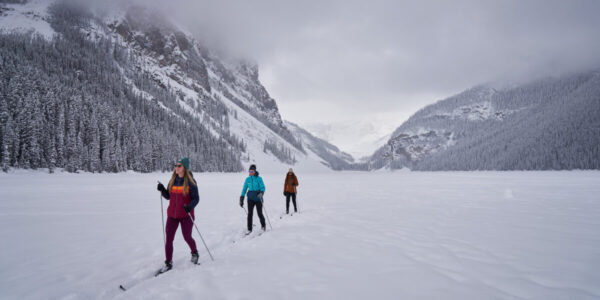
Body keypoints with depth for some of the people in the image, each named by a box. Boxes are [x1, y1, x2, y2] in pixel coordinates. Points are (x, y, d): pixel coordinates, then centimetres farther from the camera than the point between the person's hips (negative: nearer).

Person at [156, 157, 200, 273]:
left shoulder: (190, 181, -9)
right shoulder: (173, 181, 5)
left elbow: (196, 198, -11)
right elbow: (168, 196, 12)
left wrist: (190, 207, -29)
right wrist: (162, 190, -7)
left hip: (186, 215, -4)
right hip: (172, 215, 4)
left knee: (187, 237, 8)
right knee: (168, 239, 2)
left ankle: (194, 253, 37)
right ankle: (168, 263, 15)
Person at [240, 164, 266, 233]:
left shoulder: (259, 178, -6)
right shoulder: (247, 179, 5)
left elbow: (263, 187, -10)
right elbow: (244, 189, 10)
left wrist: (261, 193, -30)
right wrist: (241, 198, 5)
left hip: (258, 198, -3)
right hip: (251, 198, 3)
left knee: (259, 213, 2)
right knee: (250, 213, -7)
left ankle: (263, 226, 28)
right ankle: (249, 229, 2)